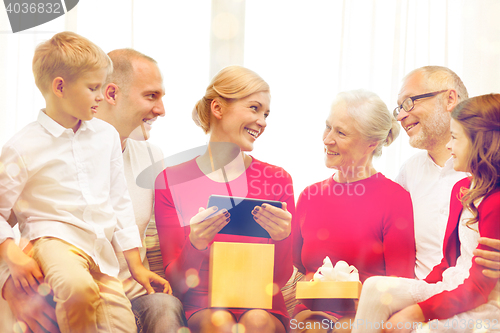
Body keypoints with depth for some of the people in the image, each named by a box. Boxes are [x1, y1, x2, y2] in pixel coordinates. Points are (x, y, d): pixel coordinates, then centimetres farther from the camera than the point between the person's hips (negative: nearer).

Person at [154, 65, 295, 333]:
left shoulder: (277, 180, 5)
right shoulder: (171, 181, 2)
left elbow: (280, 279, 3)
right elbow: (177, 282, -1)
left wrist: (281, 240, -18)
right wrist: (195, 245, -22)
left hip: (262, 306, 1)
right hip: (203, 308, 0)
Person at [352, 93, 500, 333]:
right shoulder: (462, 189, 13)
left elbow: (478, 287, -18)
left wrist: (417, 312, -20)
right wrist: (422, 288, 3)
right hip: (451, 288, 9)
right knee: (376, 288, -10)